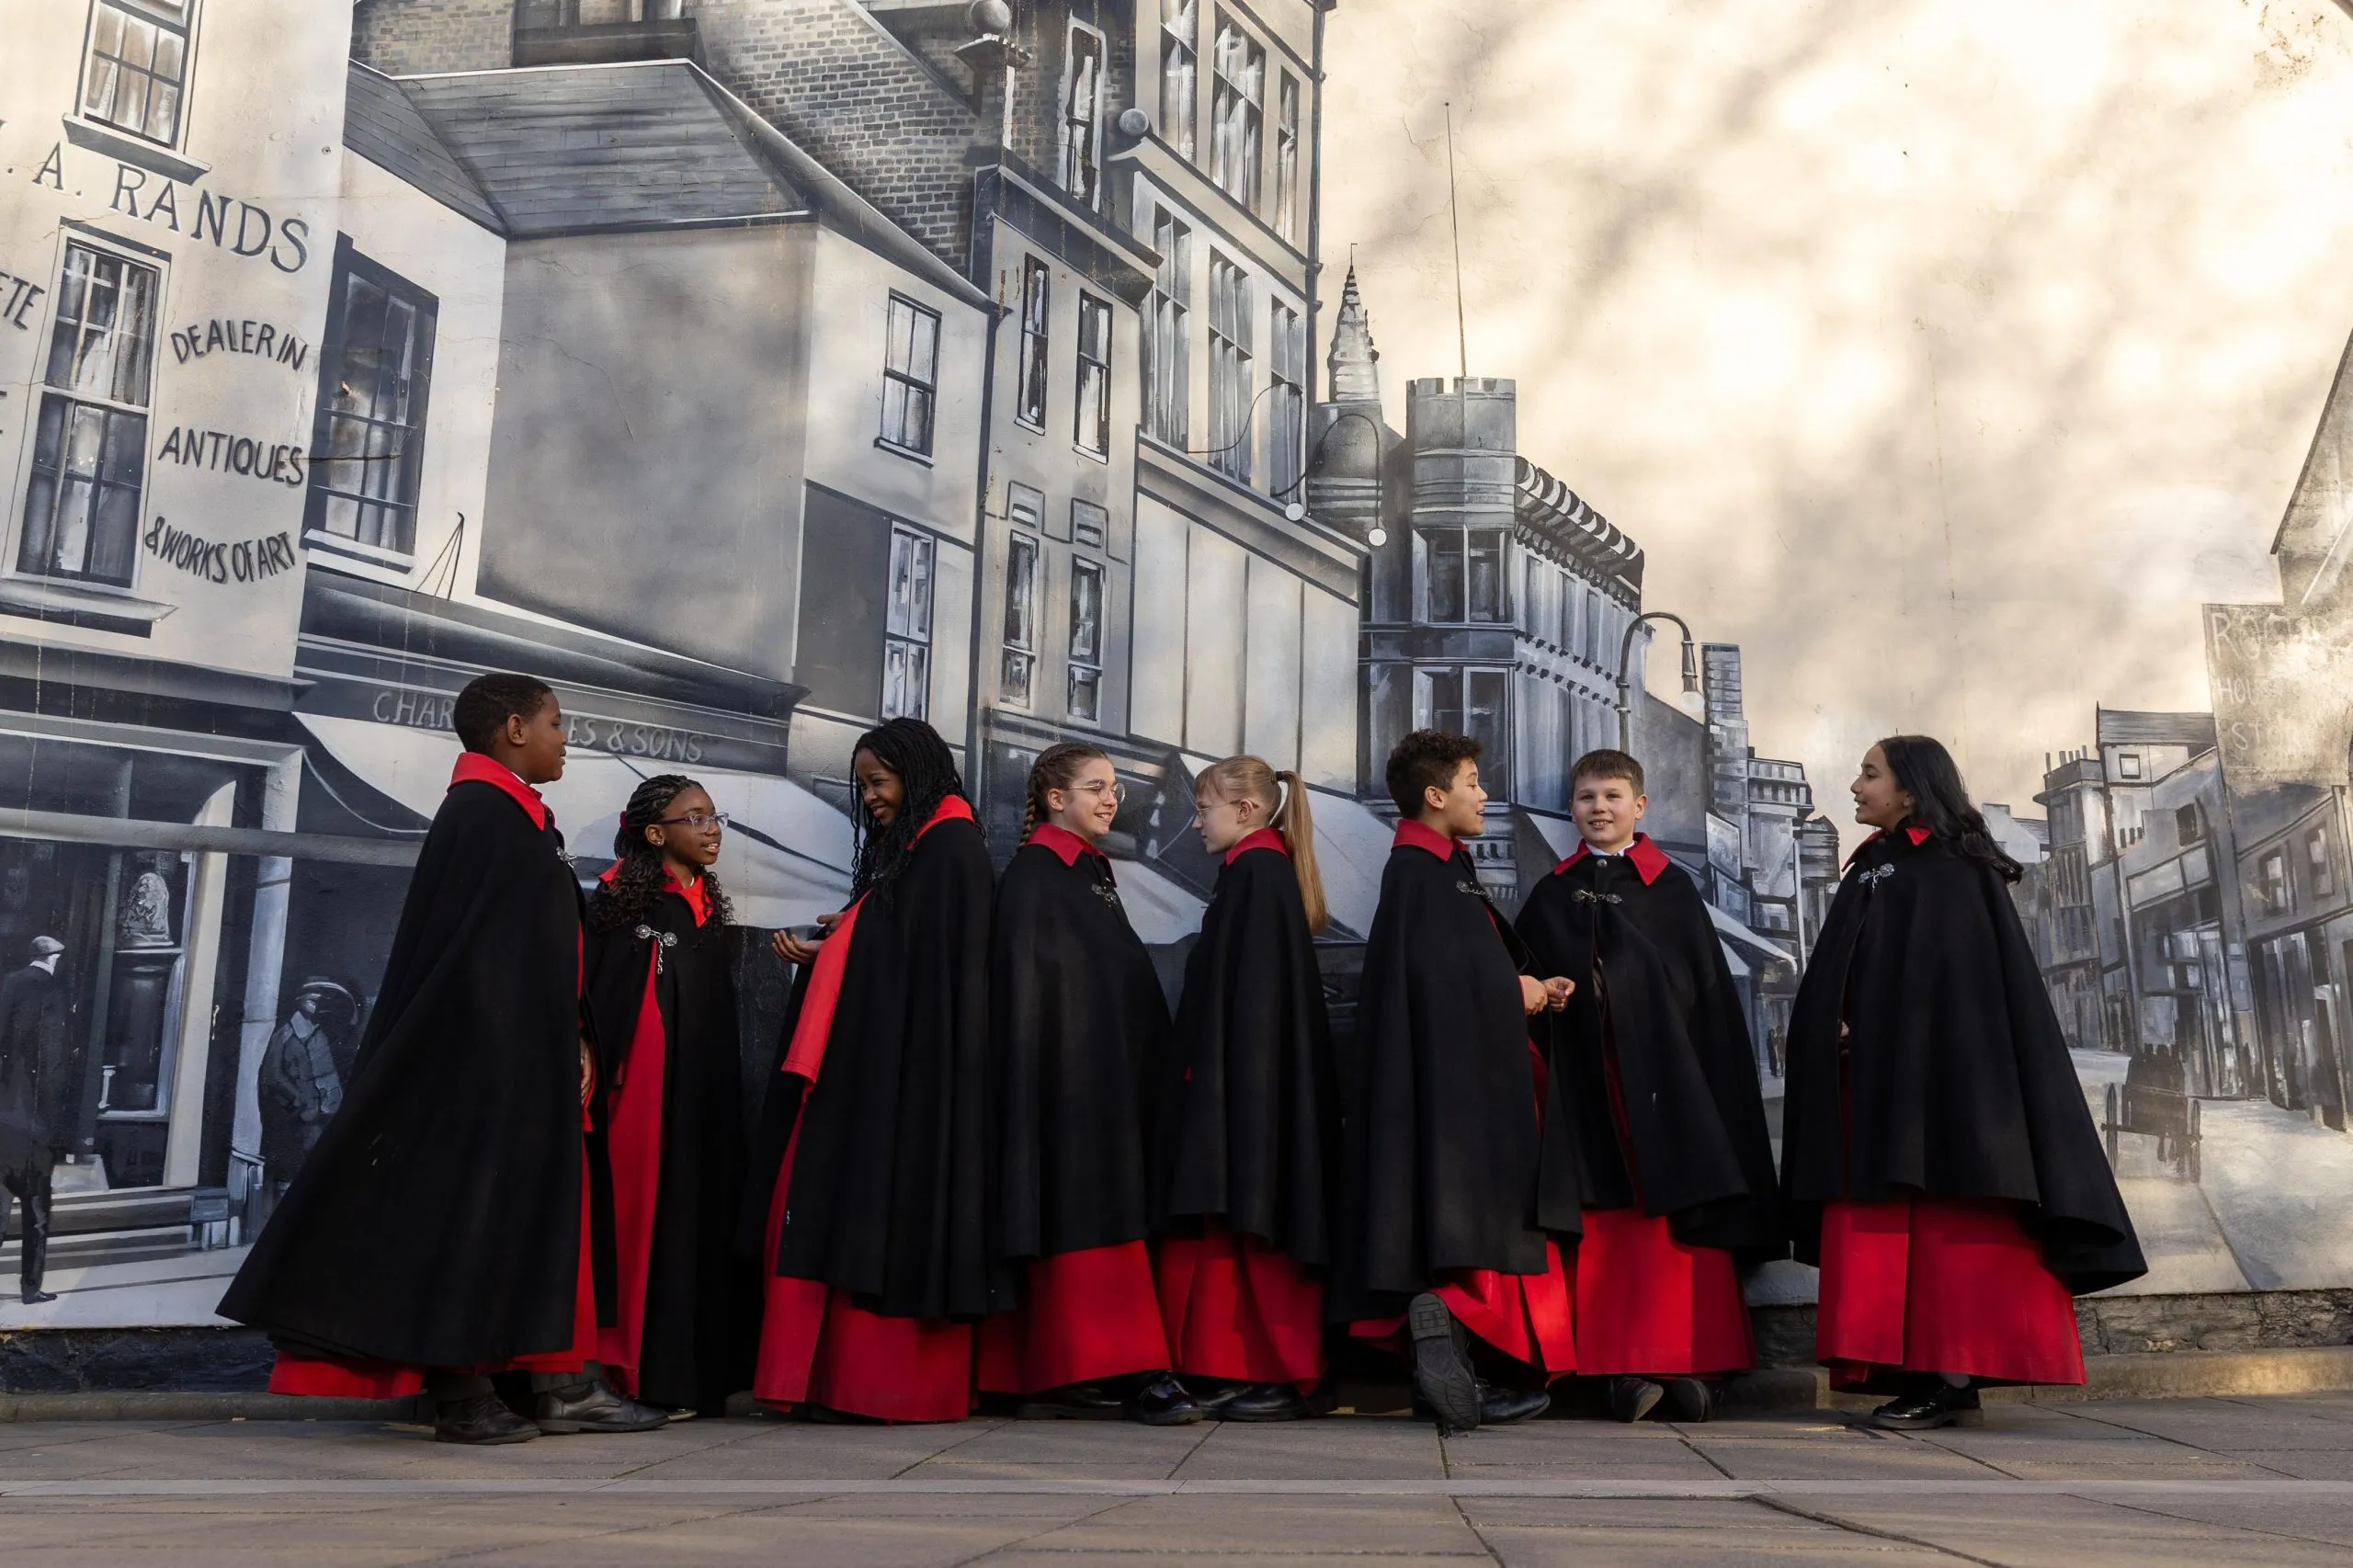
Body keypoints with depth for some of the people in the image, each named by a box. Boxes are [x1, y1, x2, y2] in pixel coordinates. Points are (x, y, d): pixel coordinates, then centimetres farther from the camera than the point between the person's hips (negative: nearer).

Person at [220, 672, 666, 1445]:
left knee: (539, 1208, 8)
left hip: (526, 1059, 10)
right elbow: (475, 949, -19)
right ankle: (459, 1390, 3)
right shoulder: (481, 812, -12)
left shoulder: (521, 820, 17)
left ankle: (560, 1385, 11)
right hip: (486, 1054, -10)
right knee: (470, 1206, -4)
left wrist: (572, 1044, 13)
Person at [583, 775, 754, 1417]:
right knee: (645, 1209, -8)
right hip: (644, 1083, -6)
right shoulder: (622, 899, -3)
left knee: (700, 1214, 4)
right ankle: (634, 1370, -3)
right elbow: (593, 995, -10)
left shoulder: (709, 908, 16)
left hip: (705, 1087, 6)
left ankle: (694, 1371, 7)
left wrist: (726, 1092, 17)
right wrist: (594, 1064, -20)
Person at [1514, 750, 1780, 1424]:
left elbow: (1710, 988, 4)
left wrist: (1707, 1081, -3)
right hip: (1588, 1077, 1)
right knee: (1608, 1224, -3)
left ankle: (1688, 1362, 2)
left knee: (1677, 1215, -3)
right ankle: (1626, 1367, -1)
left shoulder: (1672, 888, 7)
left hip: (1663, 1072, -1)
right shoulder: (1552, 895, 13)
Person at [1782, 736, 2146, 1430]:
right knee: (1886, 1233, 2)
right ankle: (1918, 1374, 3)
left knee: (1947, 1225, -8)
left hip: (1936, 1073, -7)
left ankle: (1955, 1378, -8)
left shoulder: (1952, 870, -4)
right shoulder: (1871, 870, 19)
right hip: (1873, 1079, 8)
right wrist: (1841, 1030, -1)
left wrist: (1869, 1031, -16)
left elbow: (1954, 981, -12)